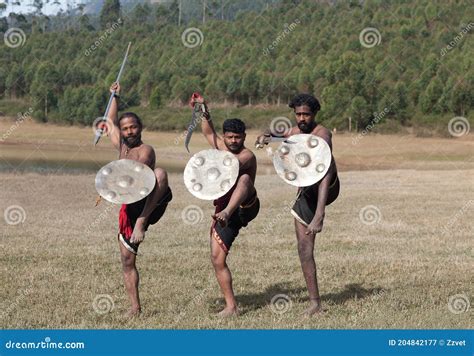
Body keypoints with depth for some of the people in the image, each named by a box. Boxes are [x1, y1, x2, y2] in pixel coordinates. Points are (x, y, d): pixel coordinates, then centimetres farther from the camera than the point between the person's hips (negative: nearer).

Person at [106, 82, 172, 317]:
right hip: (130, 209, 7)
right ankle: (135, 307, 11)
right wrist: (115, 97, 33)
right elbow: (111, 121, 32)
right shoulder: (122, 147, 16)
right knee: (127, 260, 3)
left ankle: (141, 224, -45)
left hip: (150, 203, -7)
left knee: (160, 173, -38)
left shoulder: (145, 151, -6)